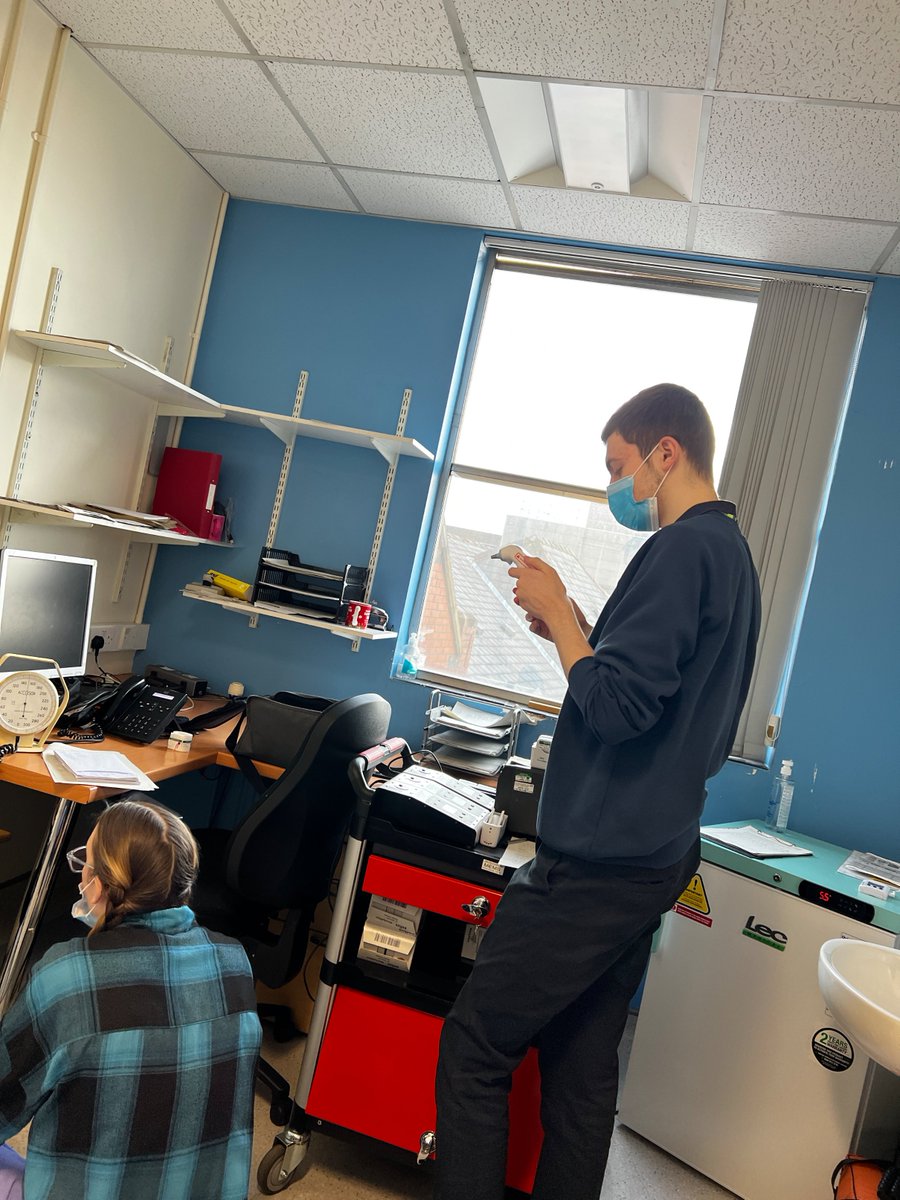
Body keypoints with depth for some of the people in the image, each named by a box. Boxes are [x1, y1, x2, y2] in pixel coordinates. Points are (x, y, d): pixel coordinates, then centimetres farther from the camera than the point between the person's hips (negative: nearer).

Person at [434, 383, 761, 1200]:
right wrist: (575, 632, 9)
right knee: (583, 1065, 17)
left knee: (474, 1048, 1)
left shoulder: (684, 549, -15)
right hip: (654, 857, 10)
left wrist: (558, 613, -10)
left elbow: (616, 707, -22)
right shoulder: (733, 554, 15)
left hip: (598, 862, -10)